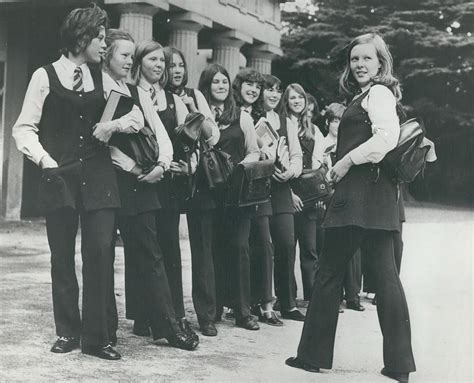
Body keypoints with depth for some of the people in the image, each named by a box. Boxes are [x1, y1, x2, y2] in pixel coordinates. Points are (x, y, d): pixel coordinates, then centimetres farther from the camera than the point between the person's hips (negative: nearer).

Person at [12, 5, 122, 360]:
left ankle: (99, 336, 2)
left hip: (98, 174, 2)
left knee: (100, 251, -6)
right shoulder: (45, 76, 0)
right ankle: (68, 331, 19)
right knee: (62, 256, 5)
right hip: (61, 177, -2)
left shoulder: (102, 77, 10)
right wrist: (44, 159, -14)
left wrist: (114, 125, 0)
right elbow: (24, 128, 0)